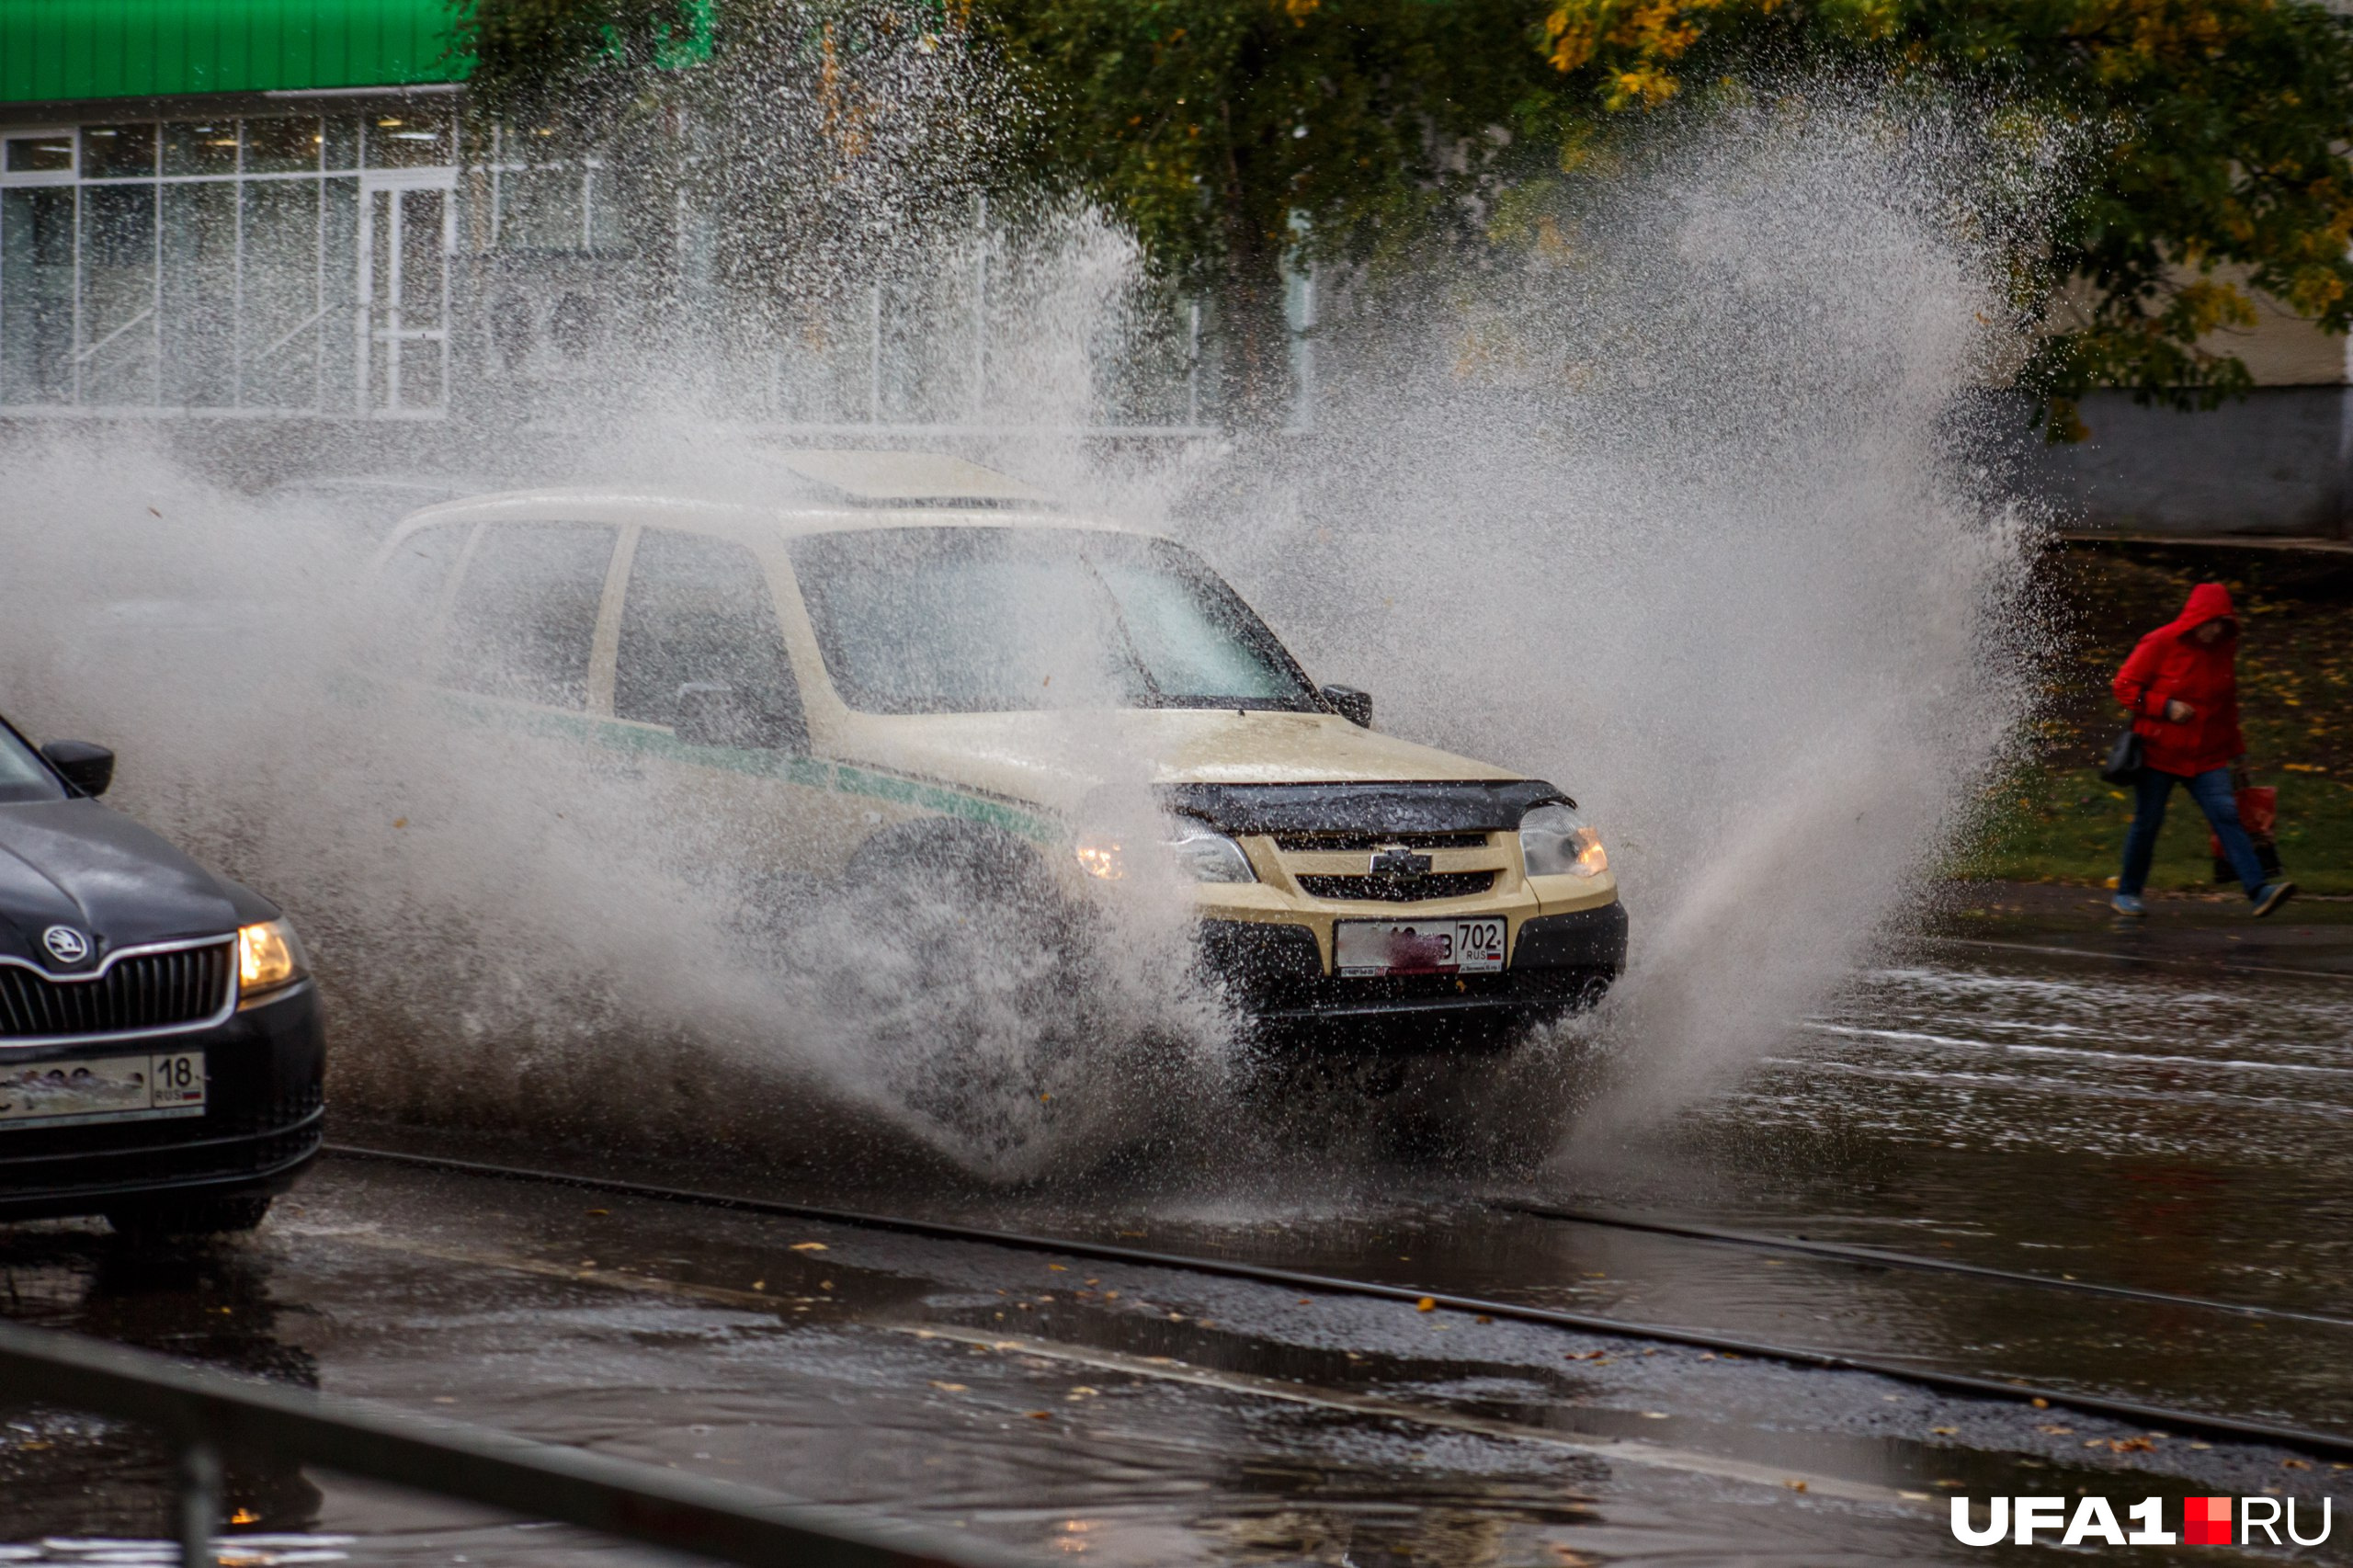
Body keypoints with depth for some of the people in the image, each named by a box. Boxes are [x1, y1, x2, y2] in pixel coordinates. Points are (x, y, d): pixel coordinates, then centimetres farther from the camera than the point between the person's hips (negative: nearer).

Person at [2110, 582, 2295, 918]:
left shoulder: (2223, 650, 7)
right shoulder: (2160, 644, -9)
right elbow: (2125, 686, -8)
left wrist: (2236, 748, 23)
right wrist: (2166, 707, -19)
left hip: (2205, 758, 3)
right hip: (2158, 753, -3)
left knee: (2226, 815, -12)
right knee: (2147, 823, 3)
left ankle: (2258, 890, -23)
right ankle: (2127, 893, 21)